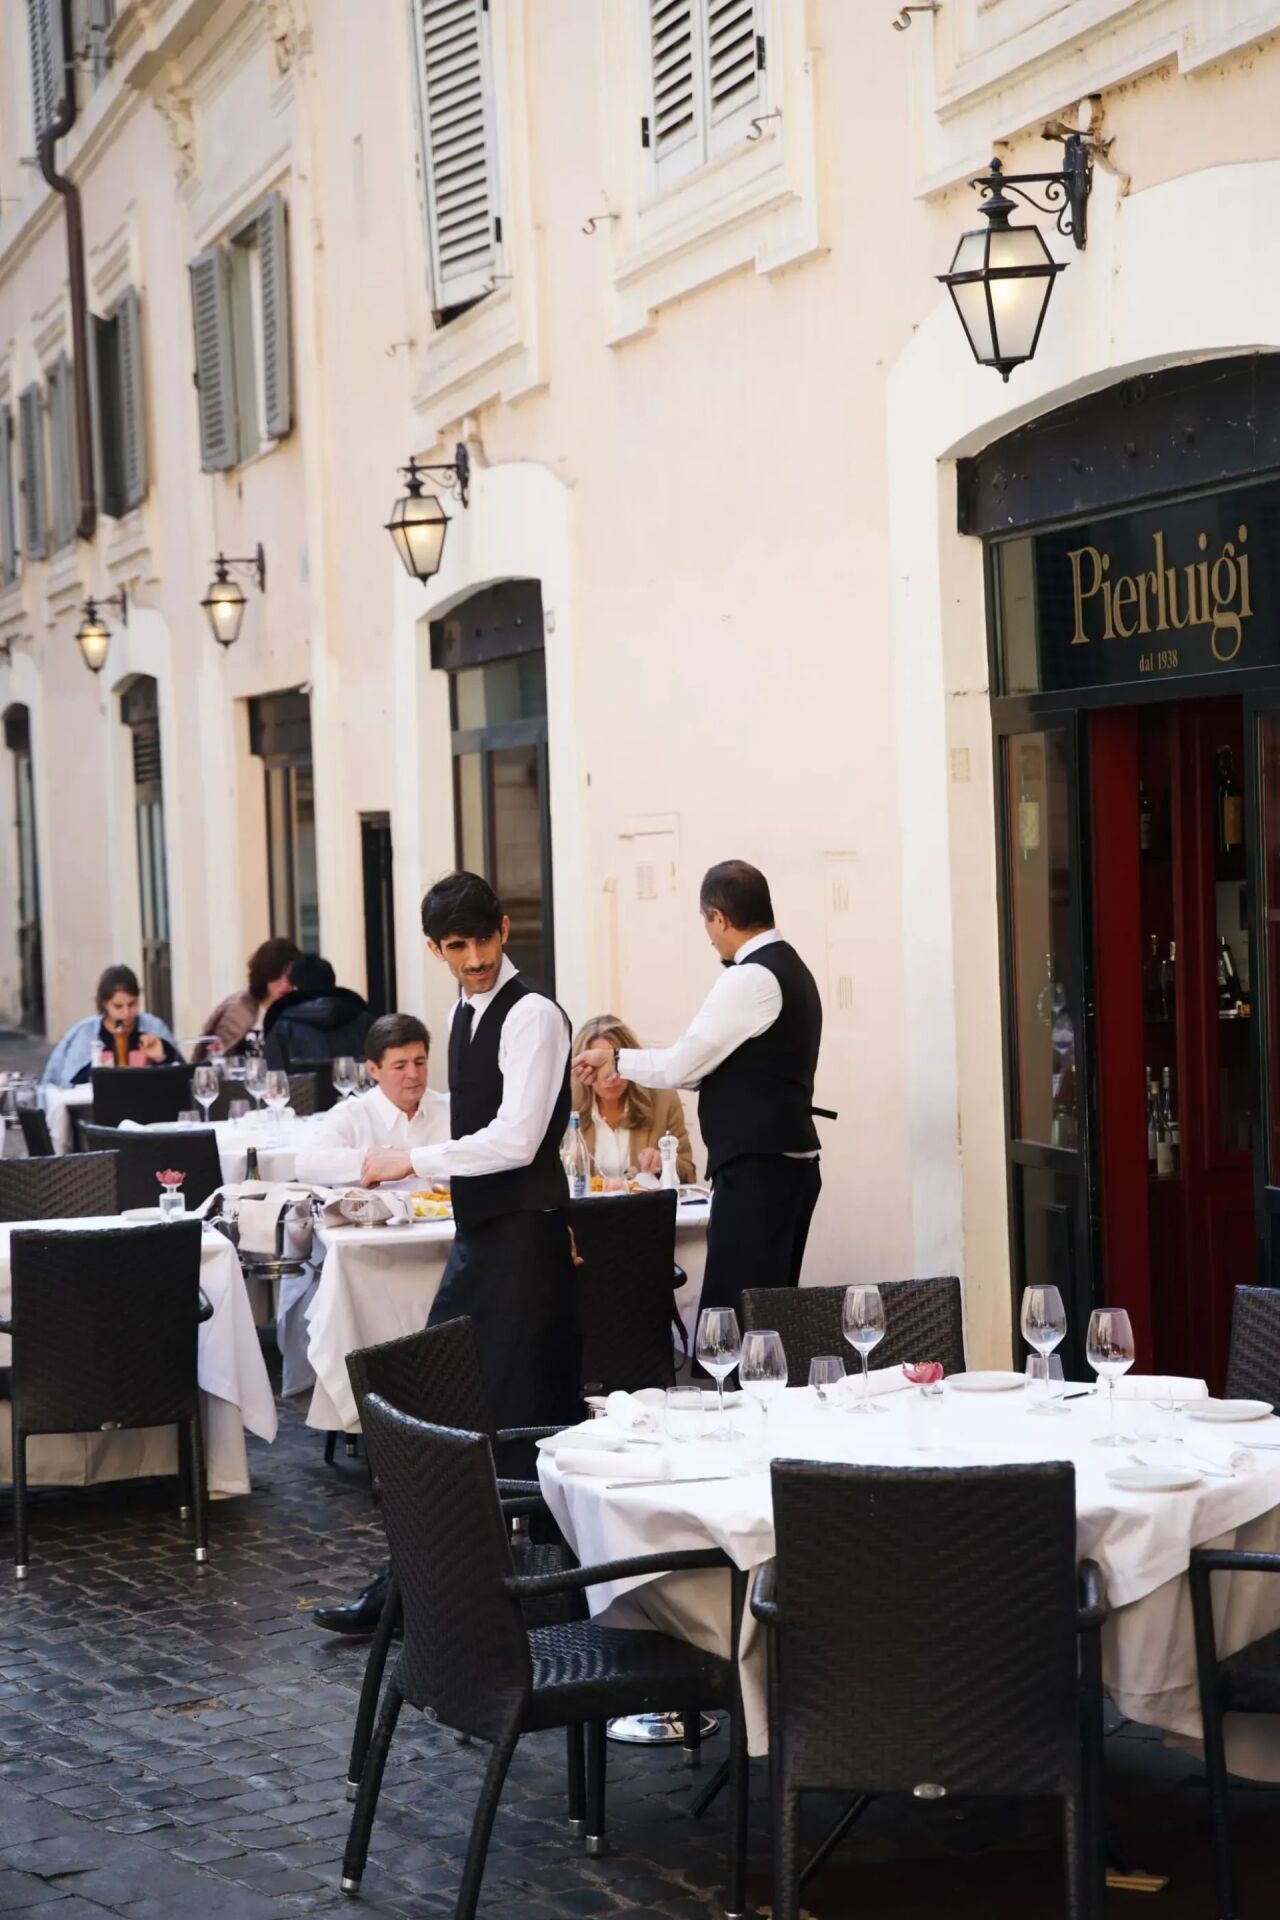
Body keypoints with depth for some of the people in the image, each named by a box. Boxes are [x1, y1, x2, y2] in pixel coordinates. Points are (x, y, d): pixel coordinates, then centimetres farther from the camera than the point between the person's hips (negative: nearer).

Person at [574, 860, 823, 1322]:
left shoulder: (751, 977, -15)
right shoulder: (788, 968, 16)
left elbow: (681, 1066, -14)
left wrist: (615, 1058, 4)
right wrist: (623, 1065, 20)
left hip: (756, 1171, -10)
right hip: (788, 1164, 10)